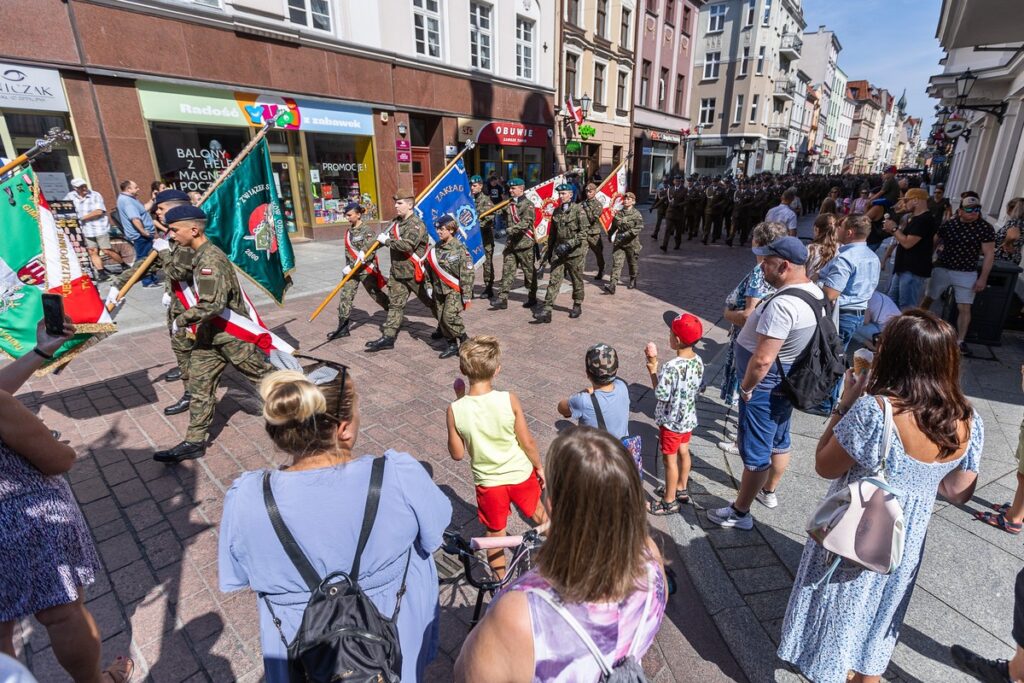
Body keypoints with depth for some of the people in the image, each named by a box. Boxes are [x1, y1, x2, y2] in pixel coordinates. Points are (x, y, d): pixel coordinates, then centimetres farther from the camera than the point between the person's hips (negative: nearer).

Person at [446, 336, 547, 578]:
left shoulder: (456, 409, -22)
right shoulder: (509, 400, -23)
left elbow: (457, 454, -8)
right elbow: (527, 442, -14)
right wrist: (539, 466, 7)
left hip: (488, 482, 0)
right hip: (521, 474, 0)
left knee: (495, 534, 23)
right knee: (536, 510, 31)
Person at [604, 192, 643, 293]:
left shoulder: (636, 214, -7)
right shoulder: (618, 213, 7)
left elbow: (639, 227, -18)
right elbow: (613, 226, 21)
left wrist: (626, 234, -26)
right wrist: (611, 236, 17)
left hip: (632, 243, -2)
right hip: (618, 243, 3)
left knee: (633, 262, 14)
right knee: (616, 263, -8)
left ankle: (633, 281, 37)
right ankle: (612, 285, -16)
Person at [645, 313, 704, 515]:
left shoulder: (672, 367, -31)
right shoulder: (698, 361, -6)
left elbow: (661, 395, -24)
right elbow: (698, 389, 4)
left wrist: (652, 370, -18)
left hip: (671, 420, -8)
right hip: (688, 417, 8)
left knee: (670, 459, 7)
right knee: (683, 452, 23)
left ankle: (669, 502, 21)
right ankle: (681, 489, 43)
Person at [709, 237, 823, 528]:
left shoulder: (782, 305, -31)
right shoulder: (815, 292, 1)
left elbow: (762, 359, -32)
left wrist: (746, 387, -17)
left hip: (765, 387, -10)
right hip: (789, 383, 10)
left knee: (756, 452, 4)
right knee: (779, 440, 25)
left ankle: (740, 512, 20)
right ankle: (769, 492, 47)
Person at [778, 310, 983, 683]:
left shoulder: (875, 410, -31)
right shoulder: (968, 421, -10)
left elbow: (824, 466, -19)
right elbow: (958, 493, 1)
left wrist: (847, 404, -15)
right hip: (905, 544, 5)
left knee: (837, 617, 19)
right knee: (877, 618, 28)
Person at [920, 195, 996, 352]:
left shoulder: (985, 228, -9)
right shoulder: (948, 224, -5)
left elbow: (989, 254, -8)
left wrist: (982, 278, -11)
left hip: (967, 274, -1)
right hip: (941, 269, 1)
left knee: (964, 308, 1)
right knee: (927, 299, 10)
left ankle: (960, 340, 9)